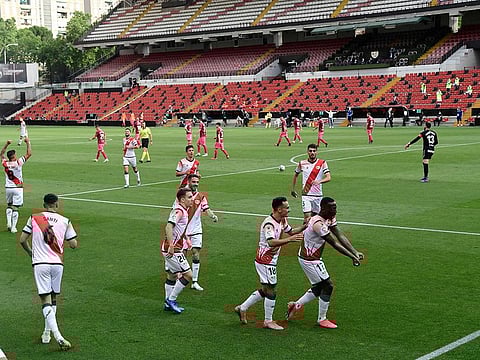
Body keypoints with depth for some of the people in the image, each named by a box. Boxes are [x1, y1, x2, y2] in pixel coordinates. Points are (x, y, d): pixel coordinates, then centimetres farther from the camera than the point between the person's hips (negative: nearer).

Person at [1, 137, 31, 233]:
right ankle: (13, 227, 0)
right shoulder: (18, 163, -15)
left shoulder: (5, 163, -3)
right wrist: (28, 142, -1)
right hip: (17, 188, -4)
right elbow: (29, 154, -9)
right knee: (15, 208, 0)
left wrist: (6, 144, 18)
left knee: (9, 206, 21)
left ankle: (9, 223, 7)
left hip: (8, 188, 4)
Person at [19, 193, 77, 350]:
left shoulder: (34, 218, 2)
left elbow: (22, 240, 3)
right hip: (57, 263, 1)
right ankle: (47, 332, 24)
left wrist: (30, 252, 21)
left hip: (40, 263, -1)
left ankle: (58, 336, -19)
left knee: (46, 300, -5)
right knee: (53, 299, 18)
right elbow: (73, 244, 2)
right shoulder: (65, 221, 3)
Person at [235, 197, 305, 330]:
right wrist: (290, 239, -46)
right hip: (265, 261, -10)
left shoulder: (282, 220, 6)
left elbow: (291, 231, 23)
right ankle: (268, 321, 13)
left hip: (270, 260, 10)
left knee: (265, 290, 17)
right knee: (271, 291, 0)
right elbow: (271, 242, -39)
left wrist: (305, 226, 9)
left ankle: (242, 308, 27)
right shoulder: (269, 224, -24)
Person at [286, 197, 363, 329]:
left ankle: (296, 305, 30)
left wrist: (355, 252, -11)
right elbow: (335, 244, -27)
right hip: (310, 260, -10)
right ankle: (322, 320, 10)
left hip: (313, 258, 10)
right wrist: (353, 257, -22)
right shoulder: (319, 224, -29)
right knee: (328, 285, -3)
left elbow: (341, 236, -2)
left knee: (319, 287, 17)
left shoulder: (330, 218, 1)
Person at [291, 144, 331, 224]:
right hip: (306, 195, -1)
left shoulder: (322, 163, -3)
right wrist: (293, 190, 19)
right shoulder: (302, 164, 1)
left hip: (318, 195, 1)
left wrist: (319, 181, -34)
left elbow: (328, 177, -14)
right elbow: (295, 175, 19)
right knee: (307, 218, -12)